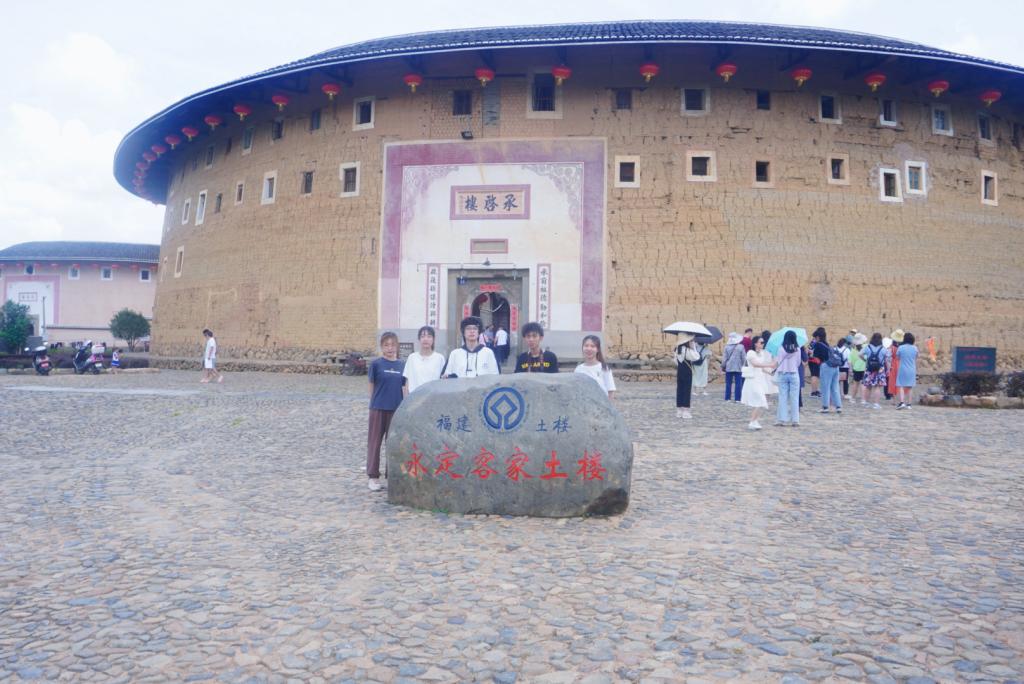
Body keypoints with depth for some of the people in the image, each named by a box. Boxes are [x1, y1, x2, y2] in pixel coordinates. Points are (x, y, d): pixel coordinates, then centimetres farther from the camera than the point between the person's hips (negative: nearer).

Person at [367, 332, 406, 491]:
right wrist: (375, 402, 1)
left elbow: (404, 387, 9)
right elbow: (372, 385, 2)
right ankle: (373, 476, 14)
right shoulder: (376, 363, -4)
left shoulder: (402, 365, 4)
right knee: (375, 442, 4)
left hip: (396, 409, 3)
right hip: (378, 408, -2)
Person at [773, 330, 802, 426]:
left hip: (783, 374, 0)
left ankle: (782, 419, 5)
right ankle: (795, 419, 6)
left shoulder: (781, 349, -8)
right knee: (794, 398, 5)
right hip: (794, 374, 0)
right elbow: (798, 362, 3)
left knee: (783, 397, 6)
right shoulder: (797, 349, -6)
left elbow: (777, 362, -5)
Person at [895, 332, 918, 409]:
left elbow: (897, 358, 4)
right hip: (912, 370, 3)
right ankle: (908, 404, 10)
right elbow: (916, 360, 13)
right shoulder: (915, 348, 1)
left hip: (903, 370, -3)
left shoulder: (901, 348, -8)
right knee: (910, 387, 8)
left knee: (901, 386, 0)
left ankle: (902, 402, -15)